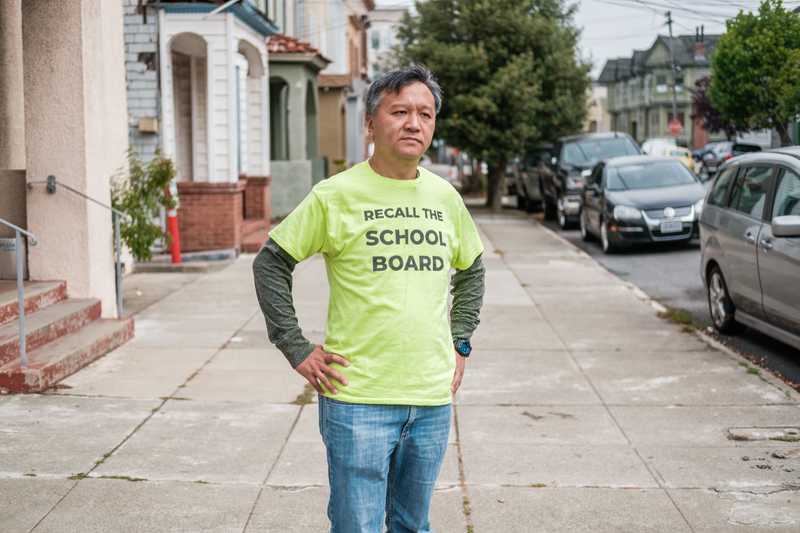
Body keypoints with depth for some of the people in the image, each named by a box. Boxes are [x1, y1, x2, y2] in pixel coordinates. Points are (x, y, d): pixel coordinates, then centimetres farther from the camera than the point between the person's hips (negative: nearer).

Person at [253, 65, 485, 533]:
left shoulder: (445, 196, 8)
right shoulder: (337, 195, -6)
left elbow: (472, 269, 24)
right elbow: (270, 264, -1)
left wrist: (460, 343, 15)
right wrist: (298, 350, -5)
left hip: (433, 400, 5)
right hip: (358, 402, -4)